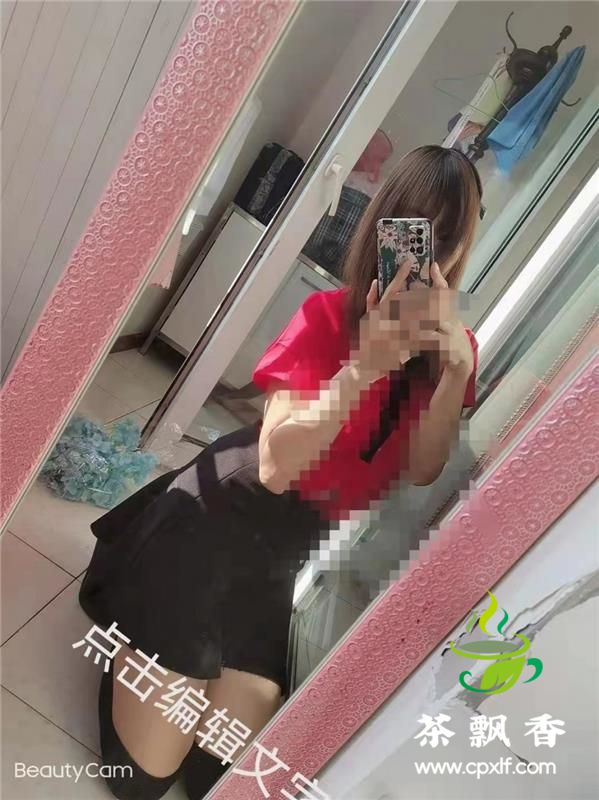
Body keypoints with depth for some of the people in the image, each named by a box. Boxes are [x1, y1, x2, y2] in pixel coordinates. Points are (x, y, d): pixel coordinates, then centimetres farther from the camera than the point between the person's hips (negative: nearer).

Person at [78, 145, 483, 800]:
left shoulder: (452, 346, -3)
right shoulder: (327, 316, -19)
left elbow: (420, 471, -11)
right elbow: (276, 465, -27)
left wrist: (457, 371, -24)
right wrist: (363, 367, -36)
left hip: (297, 547, 5)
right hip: (222, 517, -4)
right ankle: (139, 632, 31)